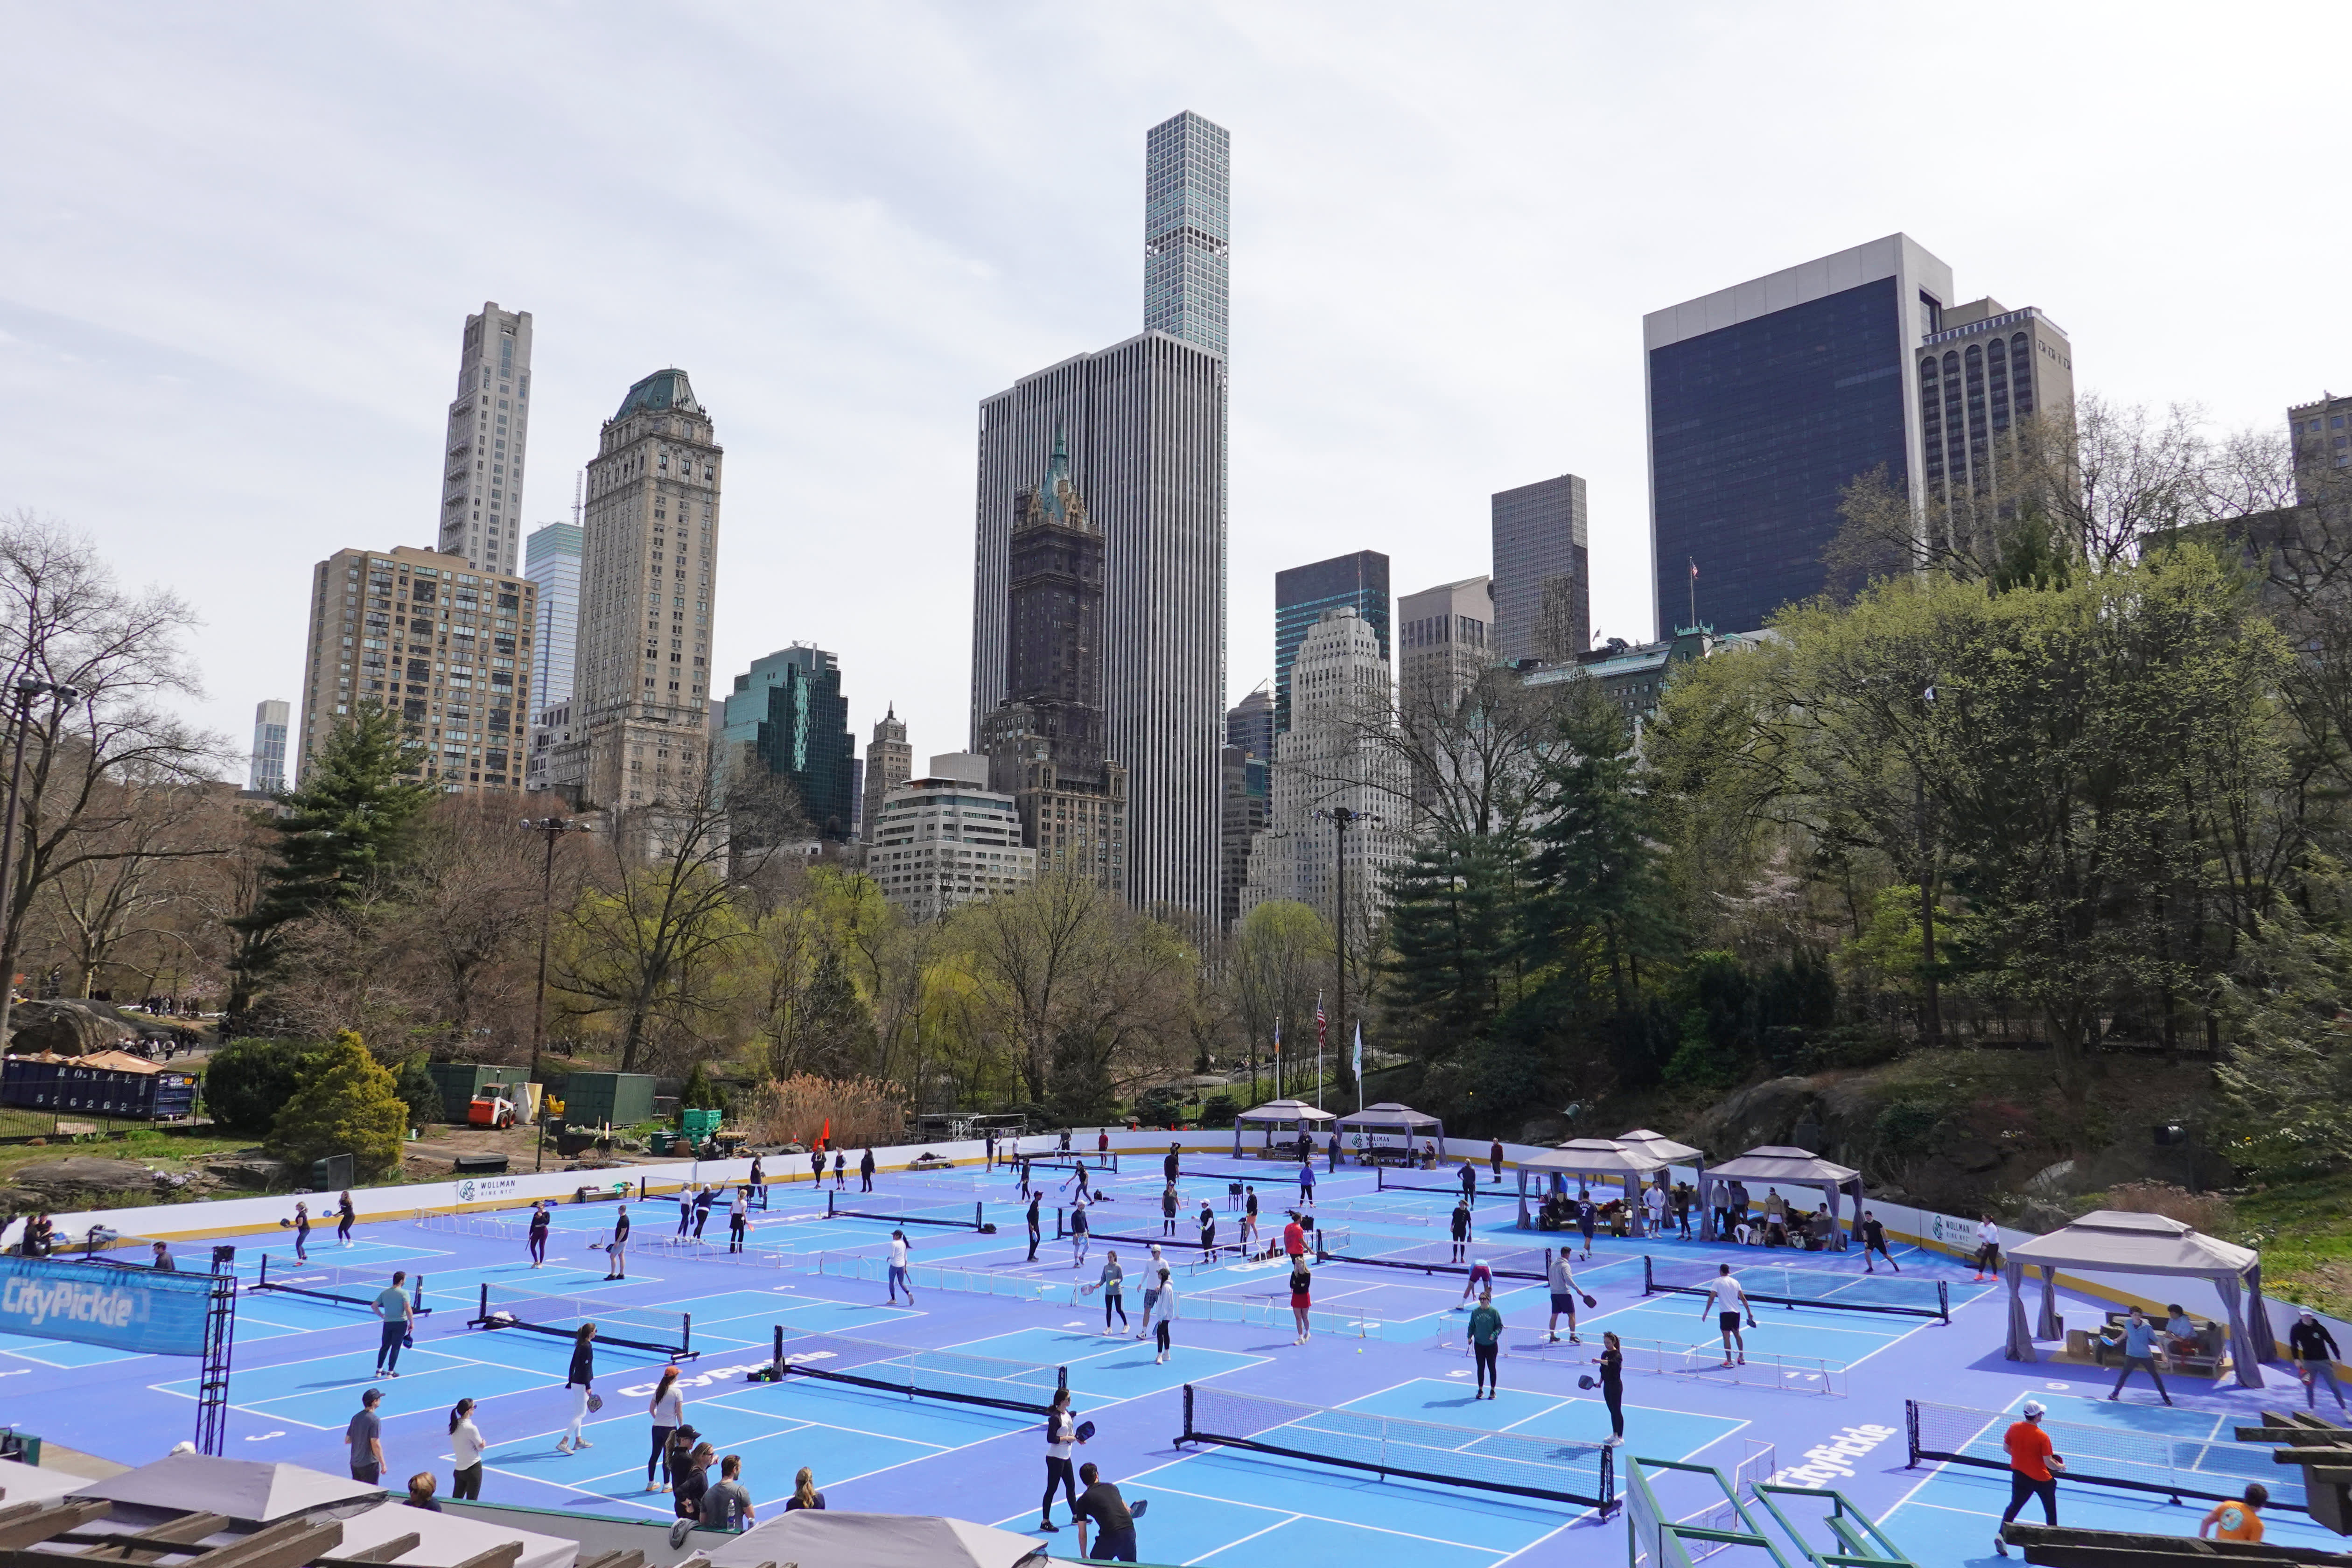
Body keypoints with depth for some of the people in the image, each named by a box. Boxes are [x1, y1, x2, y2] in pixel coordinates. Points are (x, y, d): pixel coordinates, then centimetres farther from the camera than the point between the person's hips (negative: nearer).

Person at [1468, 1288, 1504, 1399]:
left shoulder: (1494, 1312, -9)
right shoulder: (1475, 1312, 0)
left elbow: (1500, 1326, -6)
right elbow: (1472, 1326, 8)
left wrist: (1494, 1335, -21)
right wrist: (1470, 1336, -5)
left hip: (1491, 1345, -2)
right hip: (1479, 1344, 2)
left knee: (1491, 1368, 7)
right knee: (1481, 1368, 9)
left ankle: (1493, 1390, 20)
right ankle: (1481, 1390, 20)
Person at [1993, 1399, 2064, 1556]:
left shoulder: (2014, 1428, -8)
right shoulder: (2042, 1437, -21)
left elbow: (2006, 1447, 5)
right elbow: (2048, 1462, -18)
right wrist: (2060, 1467, 3)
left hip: (2019, 1475, 3)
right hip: (2041, 1479, -3)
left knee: (2014, 1506, 8)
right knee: (2050, 1508, 22)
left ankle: (2001, 1534, -8)